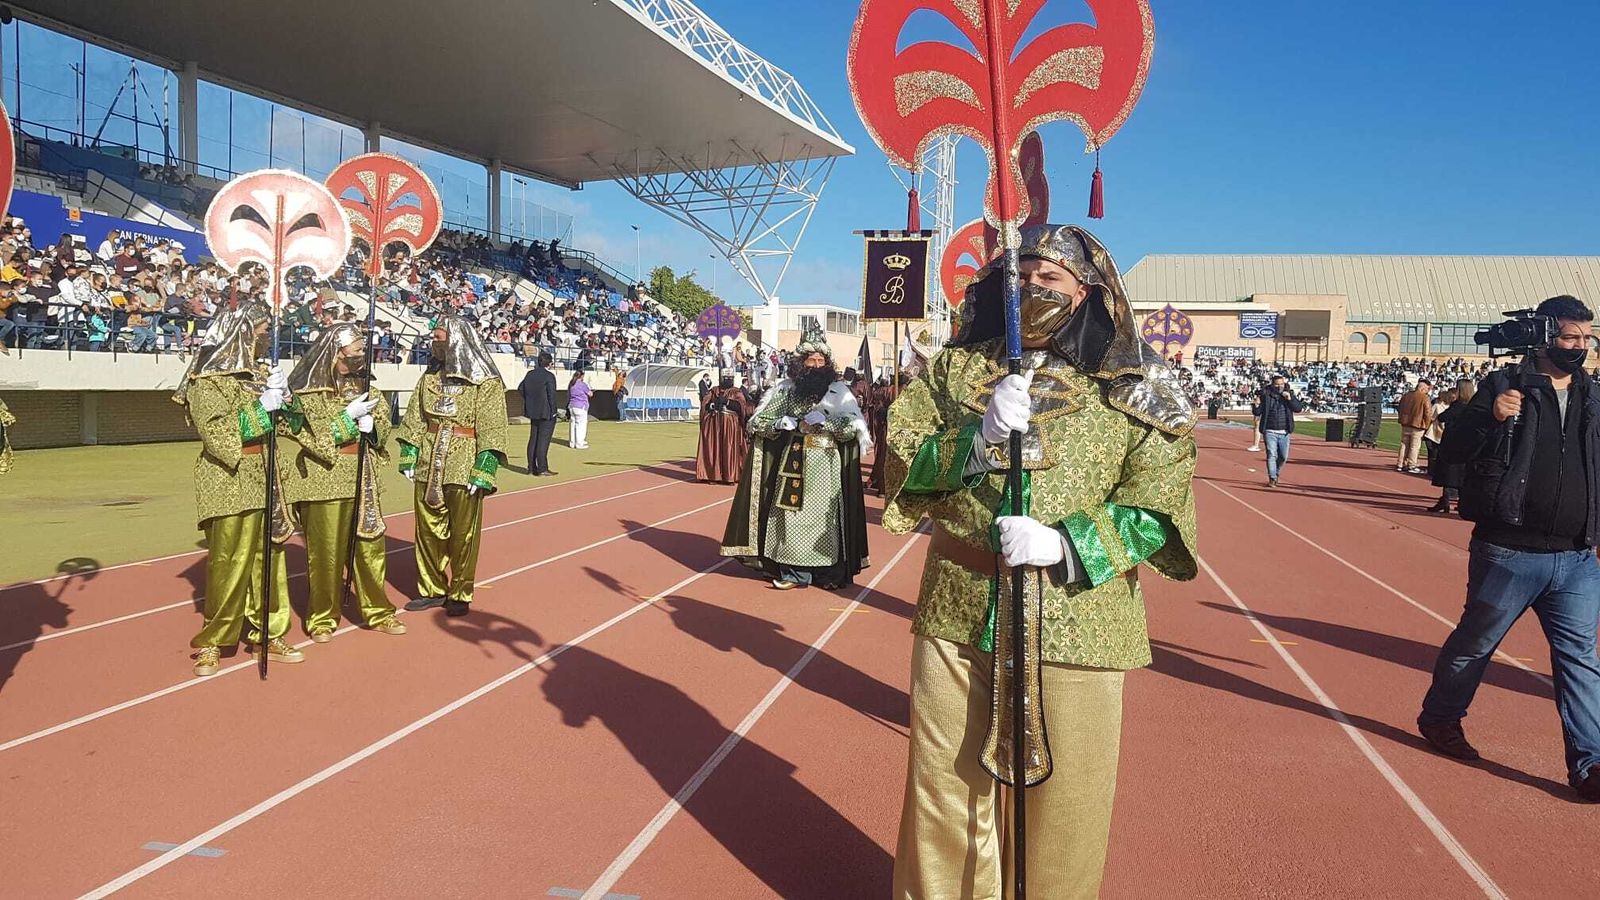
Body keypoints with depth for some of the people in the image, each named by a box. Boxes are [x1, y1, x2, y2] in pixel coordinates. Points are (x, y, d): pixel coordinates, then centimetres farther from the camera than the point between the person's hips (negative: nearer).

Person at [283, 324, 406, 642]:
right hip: (325, 480, -5)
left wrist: (370, 423, -10)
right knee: (326, 552, 2)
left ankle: (377, 611, 21)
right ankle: (321, 618, 16)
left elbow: (383, 428, 10)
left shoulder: (363, 385, 11)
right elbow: (316, 439, -14)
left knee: (371, 546, 8)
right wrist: (349, 417, -15)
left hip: (364, 480, 5)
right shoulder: (308, 391, -7)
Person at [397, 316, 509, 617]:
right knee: (428, 530, 11)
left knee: (463, 535, 4)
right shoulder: (429, 377, 11)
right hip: (428, 468, 5)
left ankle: (460, 594, 17)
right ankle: (432, 589, 25)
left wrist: (482, 471, -18)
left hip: (464, 469, -5)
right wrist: (409, 458, 4)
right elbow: (414, 420, 12)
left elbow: (492, 428, -11)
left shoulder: (485, 381, -7)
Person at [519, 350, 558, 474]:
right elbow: (551, 394, -17)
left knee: (533, 439, 12)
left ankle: (531, 468, 16)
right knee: (543, 440, -4)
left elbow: (520, 388, 13)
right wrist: (553, 411, -11)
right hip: (546, 413, -7)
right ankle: (542, 468, -3)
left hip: (533, 412, 7)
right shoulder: (549, 376, -14)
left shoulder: (530, 374, 7)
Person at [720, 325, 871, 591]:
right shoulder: (786, 389, 7)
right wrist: (783, 423, -11)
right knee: (791, 513, 1)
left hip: (825, 463, -2)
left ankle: (829, 571, 8)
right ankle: (795, 571, 9)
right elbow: (757, 422, 5)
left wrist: (822, 422, -17)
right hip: (792, 461, 2)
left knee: (822, 514, -1)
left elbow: (852, 427, -9)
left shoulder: (838, 391, 1)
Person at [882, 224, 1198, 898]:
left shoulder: (1128, 387, 1)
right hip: (958, 613, 2)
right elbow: (900, 468, 1)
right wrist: (980, 435, -15)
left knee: (1062, 802, 8)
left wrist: (1067, 545, -17)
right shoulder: (954, 369, 8)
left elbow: (1158, 507, -3)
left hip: (1076, 620, -1)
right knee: (947, 787, 11)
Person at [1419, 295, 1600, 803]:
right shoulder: (1505, 386, -5)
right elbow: (1452, 450, -10)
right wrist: (1490, 418, -26)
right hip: (1509, 552, -5)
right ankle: (1440, 719, 30)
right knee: (1475, 642, 10)